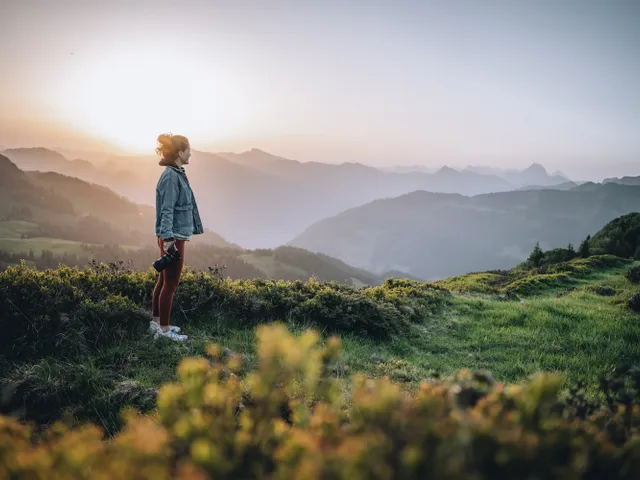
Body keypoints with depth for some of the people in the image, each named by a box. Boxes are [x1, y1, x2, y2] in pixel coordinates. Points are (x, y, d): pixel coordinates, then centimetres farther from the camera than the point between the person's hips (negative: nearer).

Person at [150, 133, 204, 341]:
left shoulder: (177, 174, 11)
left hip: (174, 236, 10)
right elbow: (167, 210, -22)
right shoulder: (171, 176, -18)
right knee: (171, 283, -2)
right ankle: (164, 330, 7)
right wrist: (168, 238, -27)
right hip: (172, 238, -10)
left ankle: (157, 323, 27)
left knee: (164, 280, 16)